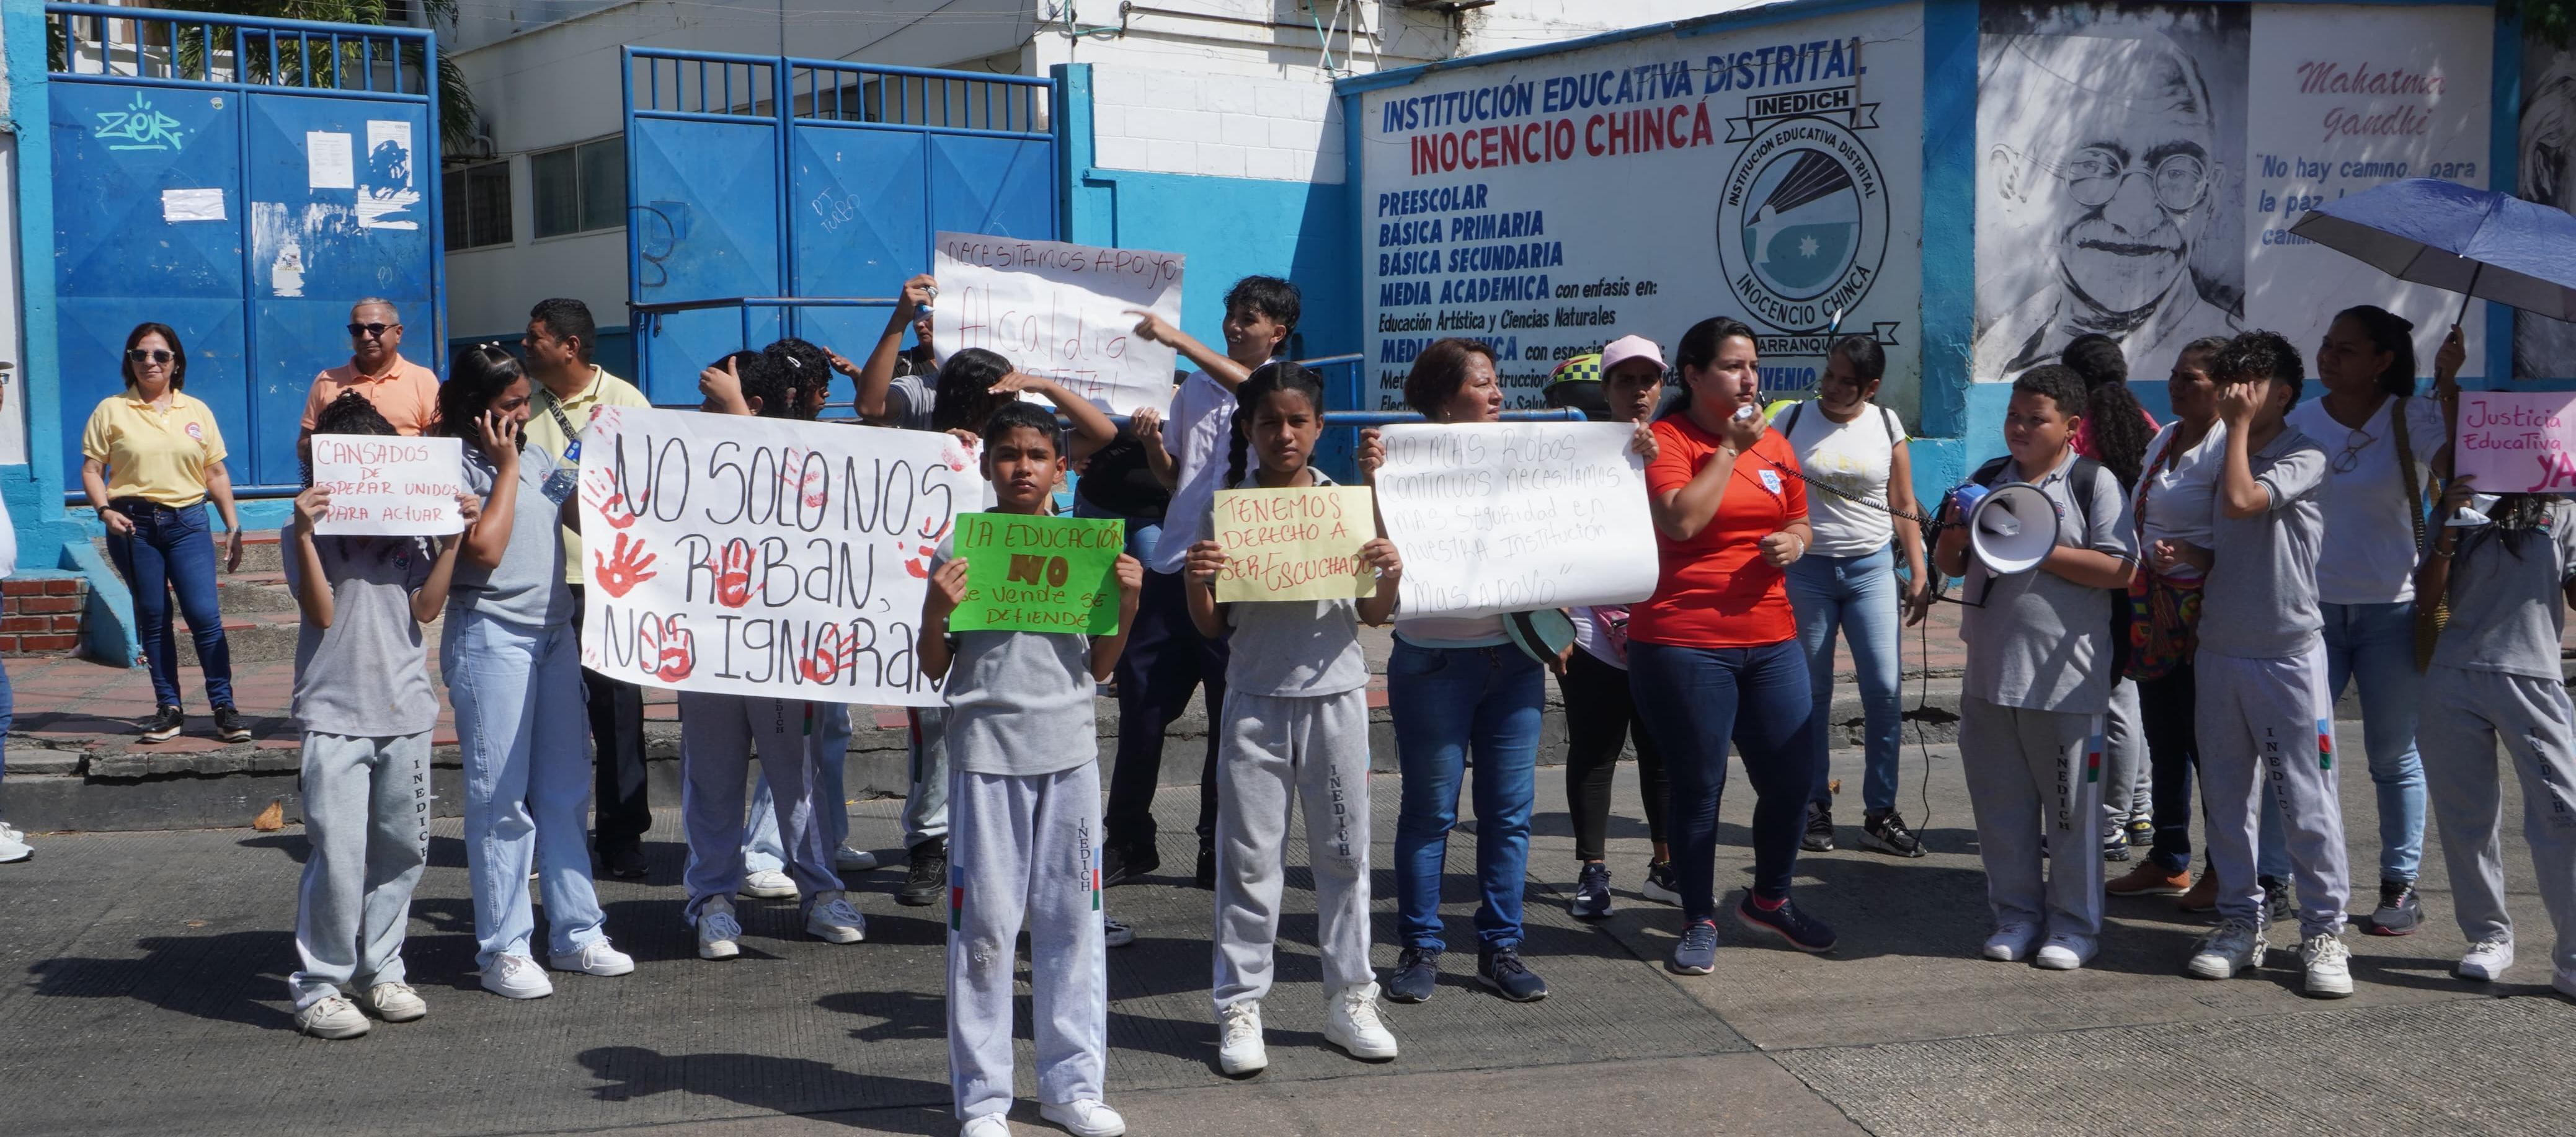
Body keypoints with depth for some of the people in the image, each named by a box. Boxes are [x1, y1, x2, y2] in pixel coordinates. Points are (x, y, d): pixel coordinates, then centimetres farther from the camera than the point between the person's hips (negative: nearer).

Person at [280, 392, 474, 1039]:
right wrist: (304, 533, -18)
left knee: (402, 851, 10)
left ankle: (380, 971, 23)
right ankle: (318, 987, 3)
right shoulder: (310, 530, 0)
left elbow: (426, 607, 1)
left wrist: (453, 535, -3)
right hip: (336, 715, -4)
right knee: (338, 857, -8)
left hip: (405, 710, 4)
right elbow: (320, 612, -11)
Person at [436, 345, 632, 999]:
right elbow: (485, 549, -17)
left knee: (564, 792, 10)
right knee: (500, 798, -3)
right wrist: (506, 469, -10)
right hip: (490, 637, -7)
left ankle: (576, 933, 18)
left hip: (555, 632, 7)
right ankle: (502, 950, 4)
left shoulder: (536, 460, 14)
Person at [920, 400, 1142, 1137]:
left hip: (1069, 751, 3)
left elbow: (1100, 667, 12)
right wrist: (936, 613, -15)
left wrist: (1126, 607, -3)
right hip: (985, 751, -2)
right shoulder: (960, 549, 0)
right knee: (984, 922, 1)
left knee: (1072, 916, 7)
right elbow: (934, 669, 3)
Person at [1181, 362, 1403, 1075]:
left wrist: (1390, 577, -14)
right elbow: (1211, 626, 4)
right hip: (1255, 700, -1)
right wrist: (1196, 581, -16)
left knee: (1344, 850, 7)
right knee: (1249, 856, 2)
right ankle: (1240, 1006, 11)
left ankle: (1349, 998, 19)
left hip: (1335, 694, 1)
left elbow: (1374, 616, 6)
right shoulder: (1225, 509, 0)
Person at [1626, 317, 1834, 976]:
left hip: (1770, 638, 6)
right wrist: (1730, 447, -14)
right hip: (1683, 643, -6)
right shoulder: (1665, 440, -7)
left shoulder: (1774, 444, 12)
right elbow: (1681, 521, -22)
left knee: (1794, 777, 7)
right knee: (1698, 788, 3)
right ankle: (1699, 922, 18)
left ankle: (1770, 899, 30)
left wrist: (1795, 541, 1)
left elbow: (1800, 521, 24)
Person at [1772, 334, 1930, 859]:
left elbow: (1903, 509, 8)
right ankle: (1816, 809, 15)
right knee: (1811, 693, 4)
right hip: (1805, 569, -1)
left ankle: (1880, 814, 4)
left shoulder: (1887, 426, 4)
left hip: (1872, 568, 1)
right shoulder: (1791, 421, -1)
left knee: (1884, 688, -6)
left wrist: (1919, 574, 5)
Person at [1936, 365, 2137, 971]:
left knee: (2072, 807, 3)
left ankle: (2075, 922, 15)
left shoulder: (2094, 483, -4)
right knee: (2000, 803, 11)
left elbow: (2120, 570, -13)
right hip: (1990, 673, 5)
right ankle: (2017, 914, 24)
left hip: (2065, 681, -5)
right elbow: (1950, 566, 18)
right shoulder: (1987, 479, 13)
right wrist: (1955, 532, -4)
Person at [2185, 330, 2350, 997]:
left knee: (2306, 798, -2)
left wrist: (2240, 425, -12)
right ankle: (2241, 919, 19)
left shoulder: (2304, 459, -7)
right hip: (2219, 648, 6)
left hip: (2287, 653, -6)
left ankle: (2324, 930, 7)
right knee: (2226, 793, 10)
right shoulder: (2220, 457, 13)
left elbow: (2241, 499, -24)